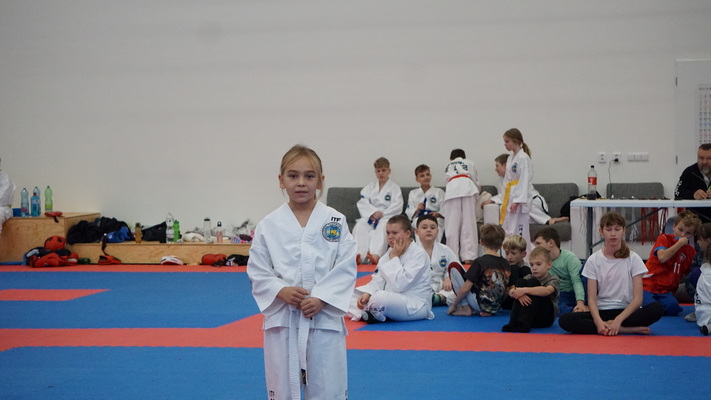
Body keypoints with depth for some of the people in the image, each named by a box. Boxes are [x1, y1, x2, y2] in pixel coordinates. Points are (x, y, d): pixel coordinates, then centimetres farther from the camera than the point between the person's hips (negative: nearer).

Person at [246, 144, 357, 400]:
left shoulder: (335, 222, -1)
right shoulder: (268, 226, 0)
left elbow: (346, 269, -3)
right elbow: (257, 273, 2)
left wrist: (321, 298, -15)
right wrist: (281, 291, -15)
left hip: (324, 319, -1)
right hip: (282, 320, 1)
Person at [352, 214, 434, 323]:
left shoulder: (418, 254, -15)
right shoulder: (390, 252, 12)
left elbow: (400, 284, -24)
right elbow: (378, 279, 5)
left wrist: (394, 258, -17)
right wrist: (367, 293, -14)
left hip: (416, 305, -9)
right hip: (393, 299, 9)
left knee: (379, 299, -36)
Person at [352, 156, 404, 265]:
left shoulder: (394, 187, 11)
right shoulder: (370, 186, 22)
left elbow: (397, 207, -4)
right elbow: (362, 203, 6)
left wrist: (381, 214, -15)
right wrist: (373, 212, -14)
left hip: (387, 217, -3)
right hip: (370, 216, 3)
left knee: (382, 227, -39)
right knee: (360, 225, -32)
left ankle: (376, 255, -63)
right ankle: (358, 255, -53)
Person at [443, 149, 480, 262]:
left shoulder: (448, 166, 34)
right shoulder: (469, 163, 30)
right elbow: (476, 181, 28)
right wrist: (476, 195, 43)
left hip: (452, 189, 0)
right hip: (467, 187, 0)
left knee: (452, 224, 0)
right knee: (468, 223, -1)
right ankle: (468, 256, -7)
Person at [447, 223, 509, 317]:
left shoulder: (480, 262, -14)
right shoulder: (506, 264, 1)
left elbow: (465, 288, -14)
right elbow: (507, 289, 10)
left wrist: (454, 305, 0)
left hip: (480, 304, -6)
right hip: (497, 308, 6)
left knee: (454, 267, 1)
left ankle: (465, 308, -3)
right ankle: (487, 312, 10)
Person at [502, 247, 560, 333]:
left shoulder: (554, 280, 0)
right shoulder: (529, 277, 13)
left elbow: (547, 291, -26)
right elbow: (511, 292, -3)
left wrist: (524, 290, -34)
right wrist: (519, 294, -27)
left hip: (546, 317, -4)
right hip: (529, 315, 4)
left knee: (533, 282, -21)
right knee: (520, 282, -15)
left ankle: (523, 324, -34)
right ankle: (513, 323, -27)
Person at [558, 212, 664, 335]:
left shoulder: (633, 259, 0)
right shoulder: (593, 260, 3)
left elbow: (637, 298, -7)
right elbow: (592, 299, -3)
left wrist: (618, 320, -22)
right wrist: (598, 321, -23)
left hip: (626, 311, -1)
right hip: (601, 312, 2)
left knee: (657, 308, -31)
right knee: (564, 320, -27)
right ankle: (629, 329, -27)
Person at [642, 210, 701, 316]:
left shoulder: (691, 251, 13)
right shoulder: (664, 238, -1)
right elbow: (662, 257, -20)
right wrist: (679, 243, -13)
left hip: (666, 291, 4)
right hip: (648, 284, -4)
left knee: (673, 308, -27)